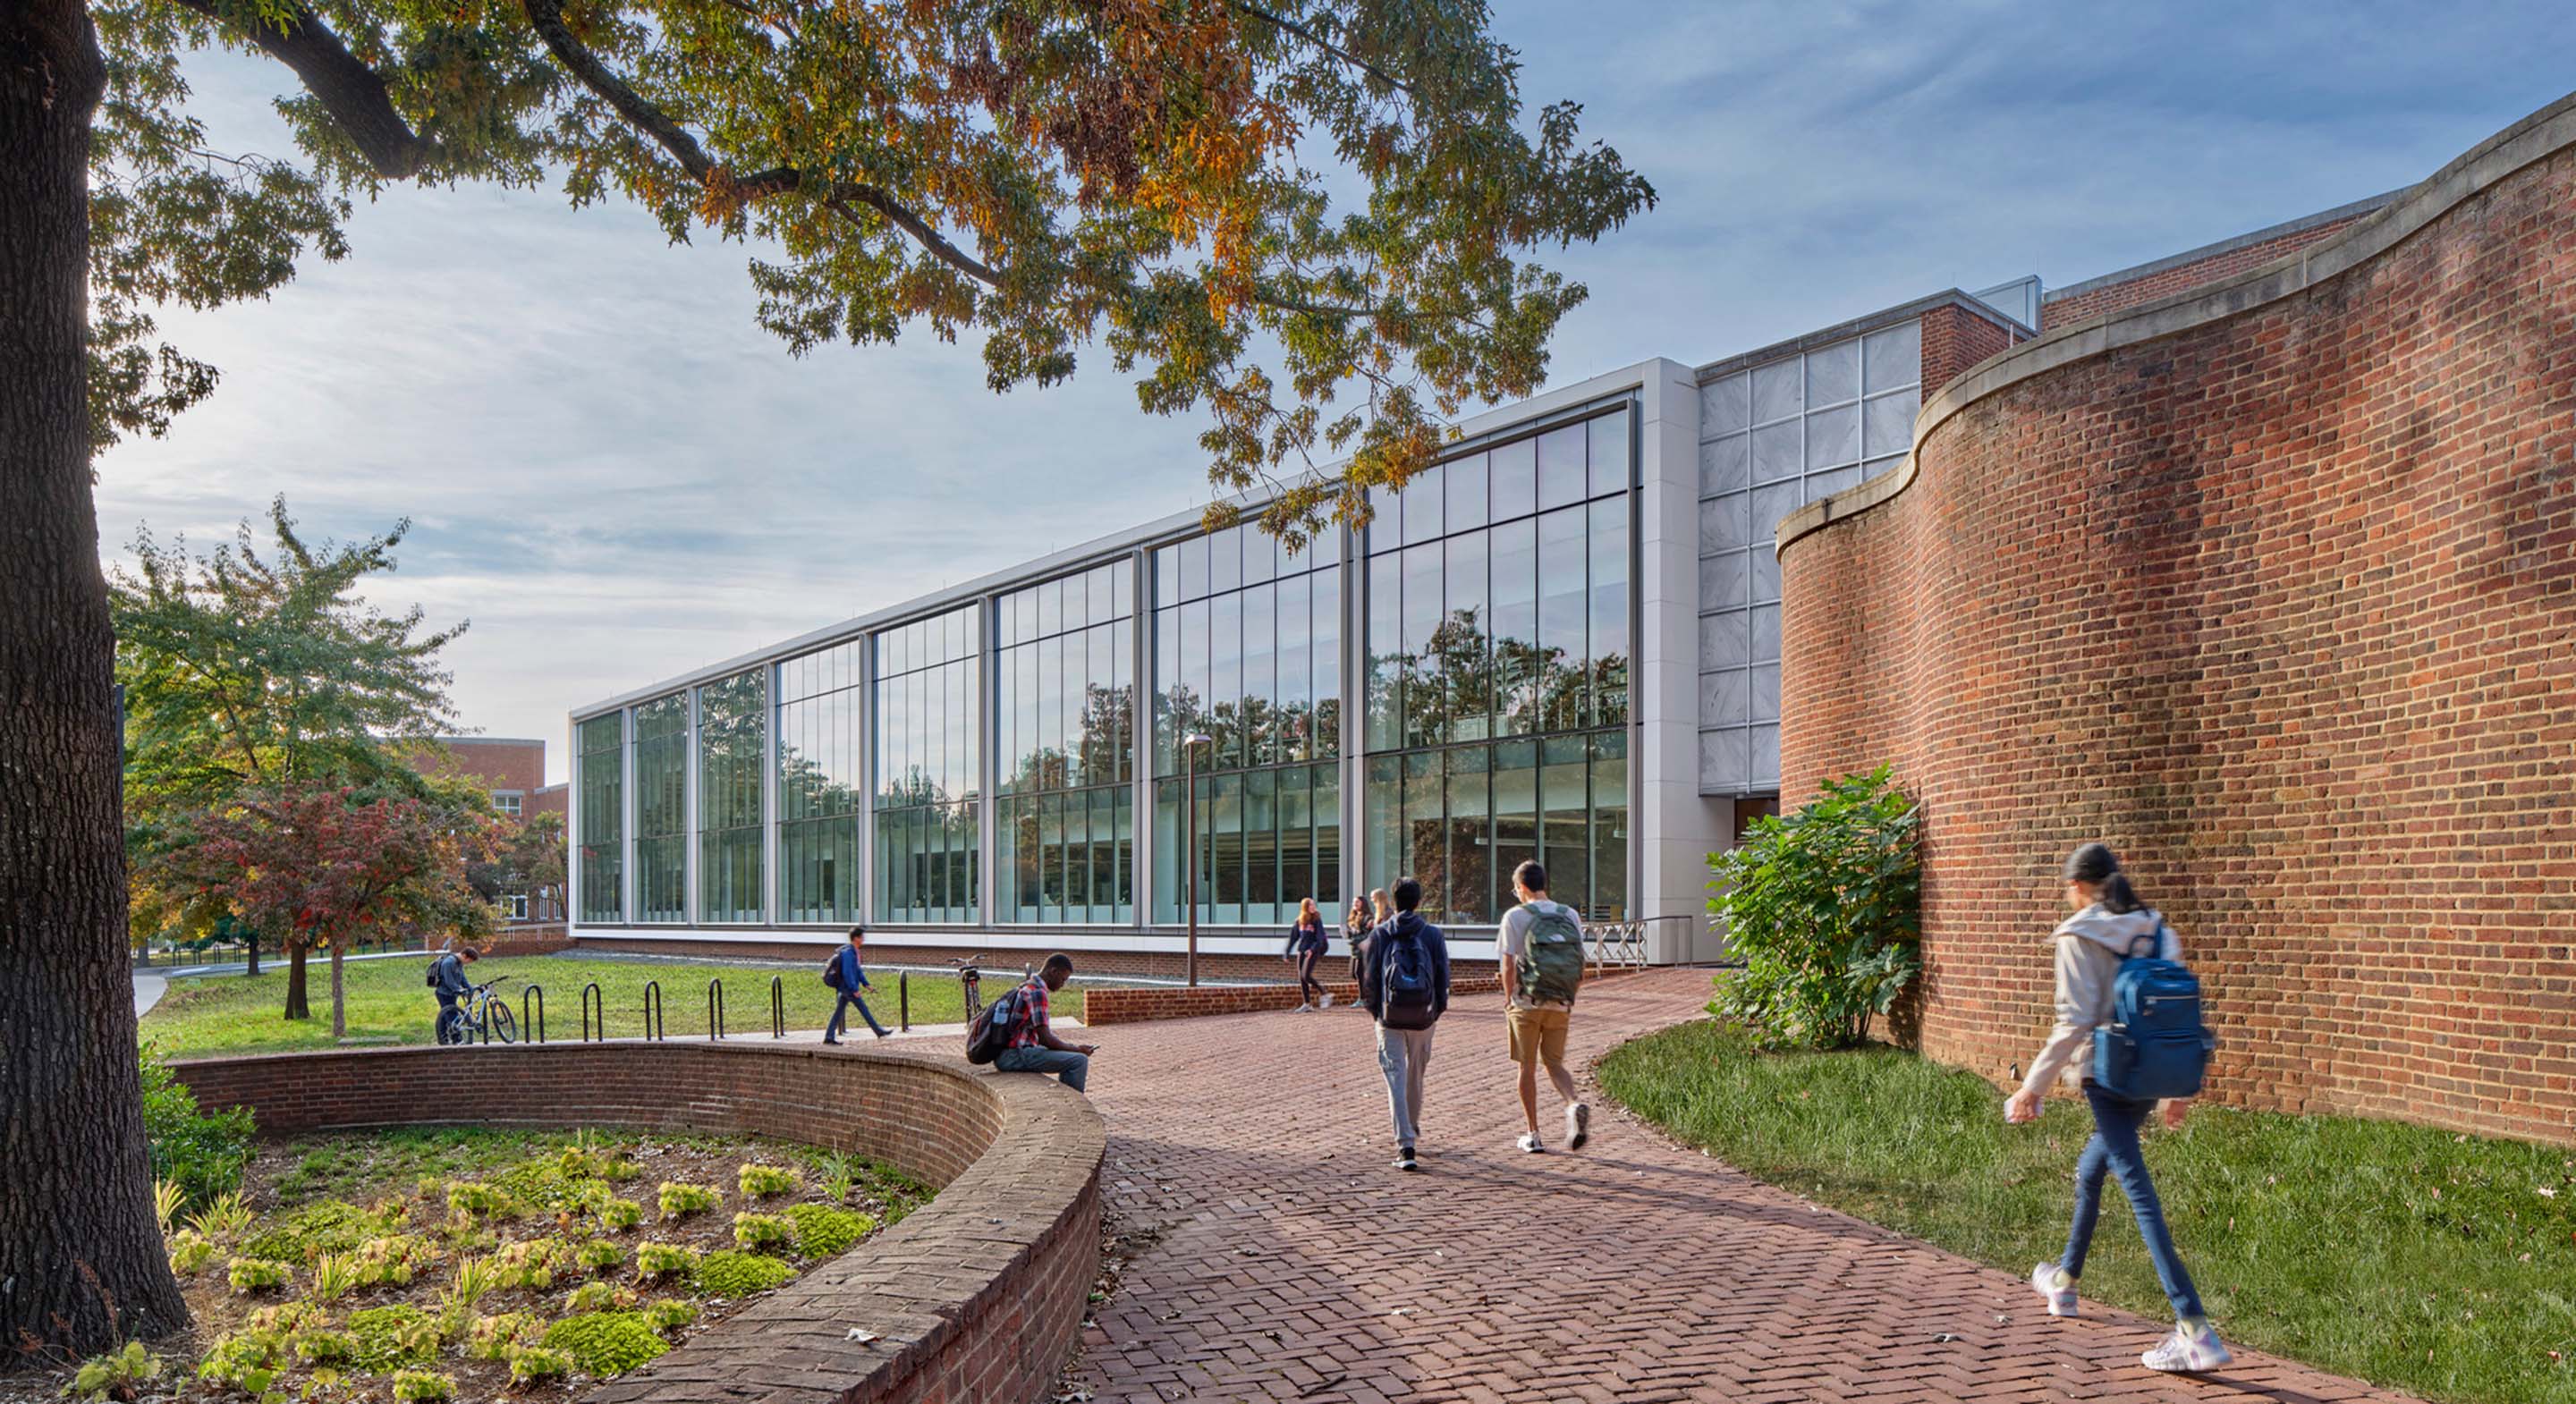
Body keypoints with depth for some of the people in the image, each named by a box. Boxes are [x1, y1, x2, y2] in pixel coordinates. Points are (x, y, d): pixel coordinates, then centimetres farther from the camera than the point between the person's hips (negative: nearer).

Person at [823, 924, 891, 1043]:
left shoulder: (855, 952, 12)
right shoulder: (848, 953, -19)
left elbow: (858, 970, 19)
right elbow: (847, 973, -23)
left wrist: (866, 984, 16)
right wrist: (854, 989, -22)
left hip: (846, 988, 10)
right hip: (848, 987, -10)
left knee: (839, 1012, 10)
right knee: (864, 1009, -3)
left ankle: (829, 1037, 12)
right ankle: (879, 1031, 3)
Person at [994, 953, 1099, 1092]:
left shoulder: (1027, 988, 18)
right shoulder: (1037, 992, -14)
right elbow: (1045, 1039, -17)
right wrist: (1076, 1049, -5)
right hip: (1015, 1056, -11)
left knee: (1068, 1055, 26)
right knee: (1079, 1061, -17)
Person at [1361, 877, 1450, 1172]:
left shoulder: (1379, 934, -2)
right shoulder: (1434, 934, 1)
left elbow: (1370, 978, 0)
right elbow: (1443, 976, 1)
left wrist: (1374, 1010, 11)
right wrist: (1438, 1009, 12)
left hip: (1390, 1018, -2)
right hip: (1423, 1017, 2)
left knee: (1396, 1078, -2)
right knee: (1416, 1075, 21)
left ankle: (1406, 1146, -12)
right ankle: (1412, 1127, 40)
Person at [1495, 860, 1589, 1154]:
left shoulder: (1516, 917, -5)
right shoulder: (1570, 915, 7)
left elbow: (1508, 966, -8)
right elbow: (1580, 968, 6)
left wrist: (1509, 1001, 4)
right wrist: (1568, 997, 15)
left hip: (1528, 1002, -3)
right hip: (1561, 1004, 3)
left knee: (1528, 1067, 8)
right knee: (1554, 1063, 14)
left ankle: (1533, 1135, 12)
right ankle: (1575, 1105, -13)